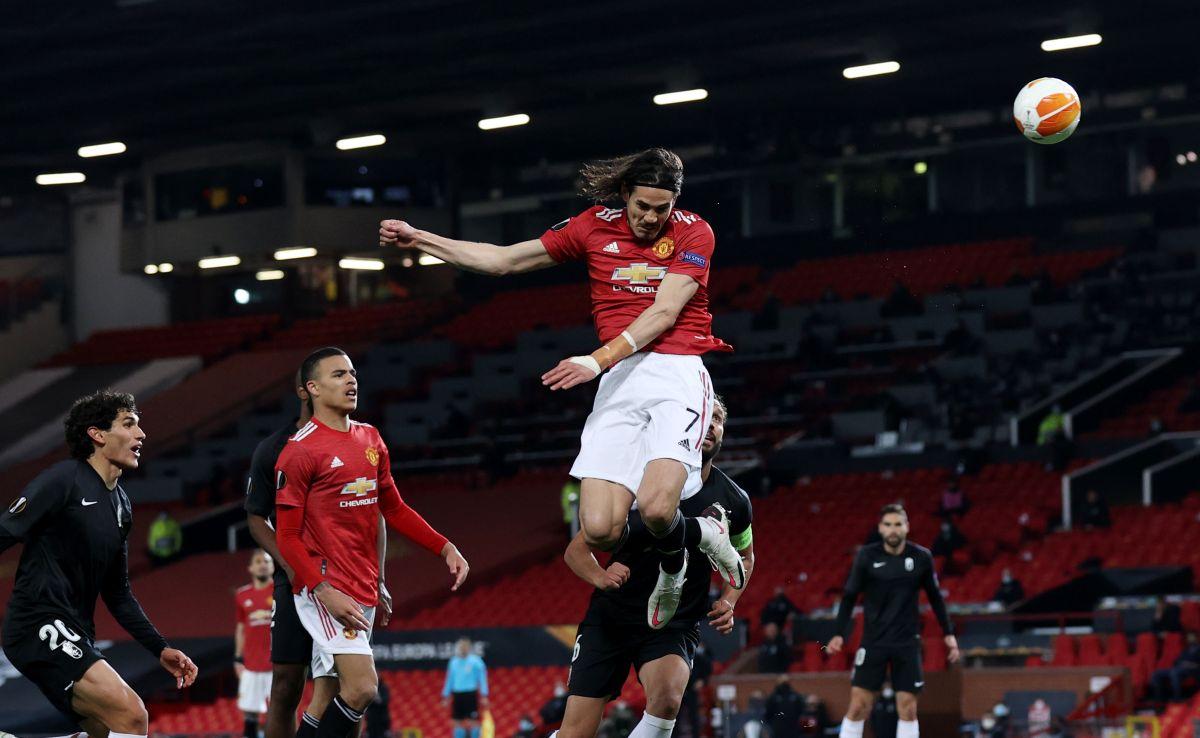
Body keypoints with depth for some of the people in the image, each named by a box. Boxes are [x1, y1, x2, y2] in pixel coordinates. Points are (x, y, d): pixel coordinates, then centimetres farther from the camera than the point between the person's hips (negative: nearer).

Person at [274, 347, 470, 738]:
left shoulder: (370, 439, 12)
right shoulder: (300, 451, -10)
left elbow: (393, 508, 22)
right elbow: (287, 537, -10)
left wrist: (445, 548, 10)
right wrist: (325, 591, -21)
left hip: (364, 592, 7)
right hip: (326, 591, -7)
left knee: (328, 699, 8)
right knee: (362, 687, -20)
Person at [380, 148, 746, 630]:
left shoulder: (693, 232, 1)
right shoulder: (595, 227, 11)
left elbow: (663, 313, -10)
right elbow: (504, 260, 18)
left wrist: (600, 360, -21)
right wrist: (419, 240, 16)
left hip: (677, 373, -4)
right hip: (619, 381, 4)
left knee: (655, 505, -28)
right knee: (600, 531, -13)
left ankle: (707, 532, 9)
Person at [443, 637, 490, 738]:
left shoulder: (475, 661, -4)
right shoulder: (454, 662, 10)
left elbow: (482, 679, -4)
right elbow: (449, 680, 17)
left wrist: (484, 696, -10)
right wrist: (446, 696, 15)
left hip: (471, 694, -5)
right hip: (457, 694, 5)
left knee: (473, 722, -5)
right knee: (457, 722, 4)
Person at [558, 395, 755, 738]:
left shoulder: (733, 501, -1)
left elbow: (744, 556, 21)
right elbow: (577, 549, -2)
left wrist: (727, 602, 3)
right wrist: (600, 576, -23)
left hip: (676, 626, 1)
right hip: (611, 617, -1)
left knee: (667, 698, -33)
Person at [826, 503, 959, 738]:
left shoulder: (921, 557, -2)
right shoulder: (867, 556, -5)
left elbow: (935, 597, 10)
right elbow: (849, 596, 1)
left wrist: (948, 633, 6)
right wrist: (839, 633, -8)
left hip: (907, 642, 1)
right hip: (873, 641, -1)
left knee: (907, 708, -2)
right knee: (858, 707, -5)